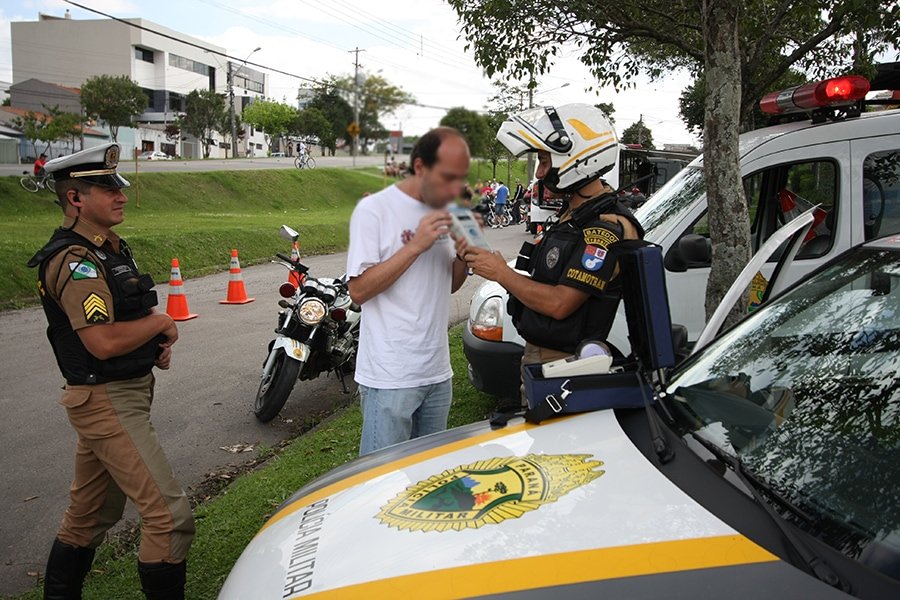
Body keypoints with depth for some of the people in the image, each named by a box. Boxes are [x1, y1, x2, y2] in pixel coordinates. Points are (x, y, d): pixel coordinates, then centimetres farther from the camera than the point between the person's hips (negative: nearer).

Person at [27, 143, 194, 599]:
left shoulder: (110, 249, 13)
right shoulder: (74, 261, -18)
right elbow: (103, 342, -28)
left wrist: (155, 345, 7)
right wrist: (160, 322, -12)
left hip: (124, 394, 10)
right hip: (108, 402, -10)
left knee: (89, 516, 21)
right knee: (169, 515, -11)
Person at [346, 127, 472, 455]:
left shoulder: (444, 212, 10)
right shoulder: (374, 210, -11)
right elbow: (358, 290, -15)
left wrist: (463, 257, -4)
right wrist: (416, 246, -21)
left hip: (438, 373, 7)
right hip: (390, 379, -6)